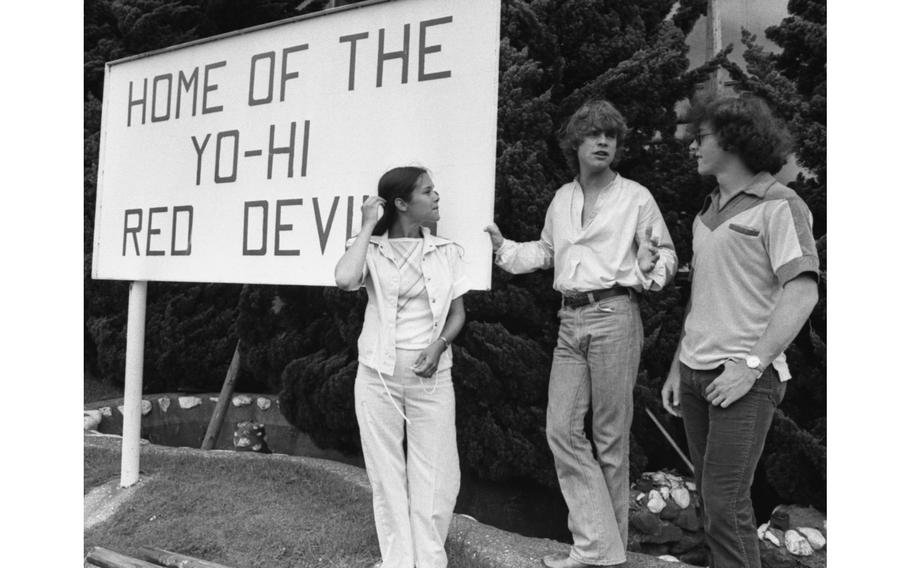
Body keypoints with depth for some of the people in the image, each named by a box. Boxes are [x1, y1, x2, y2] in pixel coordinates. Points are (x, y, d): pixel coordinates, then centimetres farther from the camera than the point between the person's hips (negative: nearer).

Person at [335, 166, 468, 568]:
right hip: (378, 374, -1)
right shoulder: (371, 249, -1)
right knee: (387, 474, 7)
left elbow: (457, 312, 10)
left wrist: (438, 345, -10)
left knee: (434, 474, 2)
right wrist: (368, 226, -11)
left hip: (431, 375, 1)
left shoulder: (446, 251, 5)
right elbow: (344, 279, -23)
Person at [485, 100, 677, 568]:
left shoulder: (636, 197, 1)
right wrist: (502, 245, 13)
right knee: (562, 431, -1)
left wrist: (653, 269, -19)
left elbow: (667, 252, 3)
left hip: (614, 316, -5)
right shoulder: (562, 198, 16)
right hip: (571, 320, 6)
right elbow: (545, 252, 26)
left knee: (610, 435, 1)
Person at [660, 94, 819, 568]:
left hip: (745, 378, -7)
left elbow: (803, 293, -15)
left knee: (725, 503, -8)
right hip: (696, 373, 7)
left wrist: (751, 365, -19)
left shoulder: (778, 206, -6)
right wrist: (677, 367, 16)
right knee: (712, 496, 12)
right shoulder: (709, 210, 17)